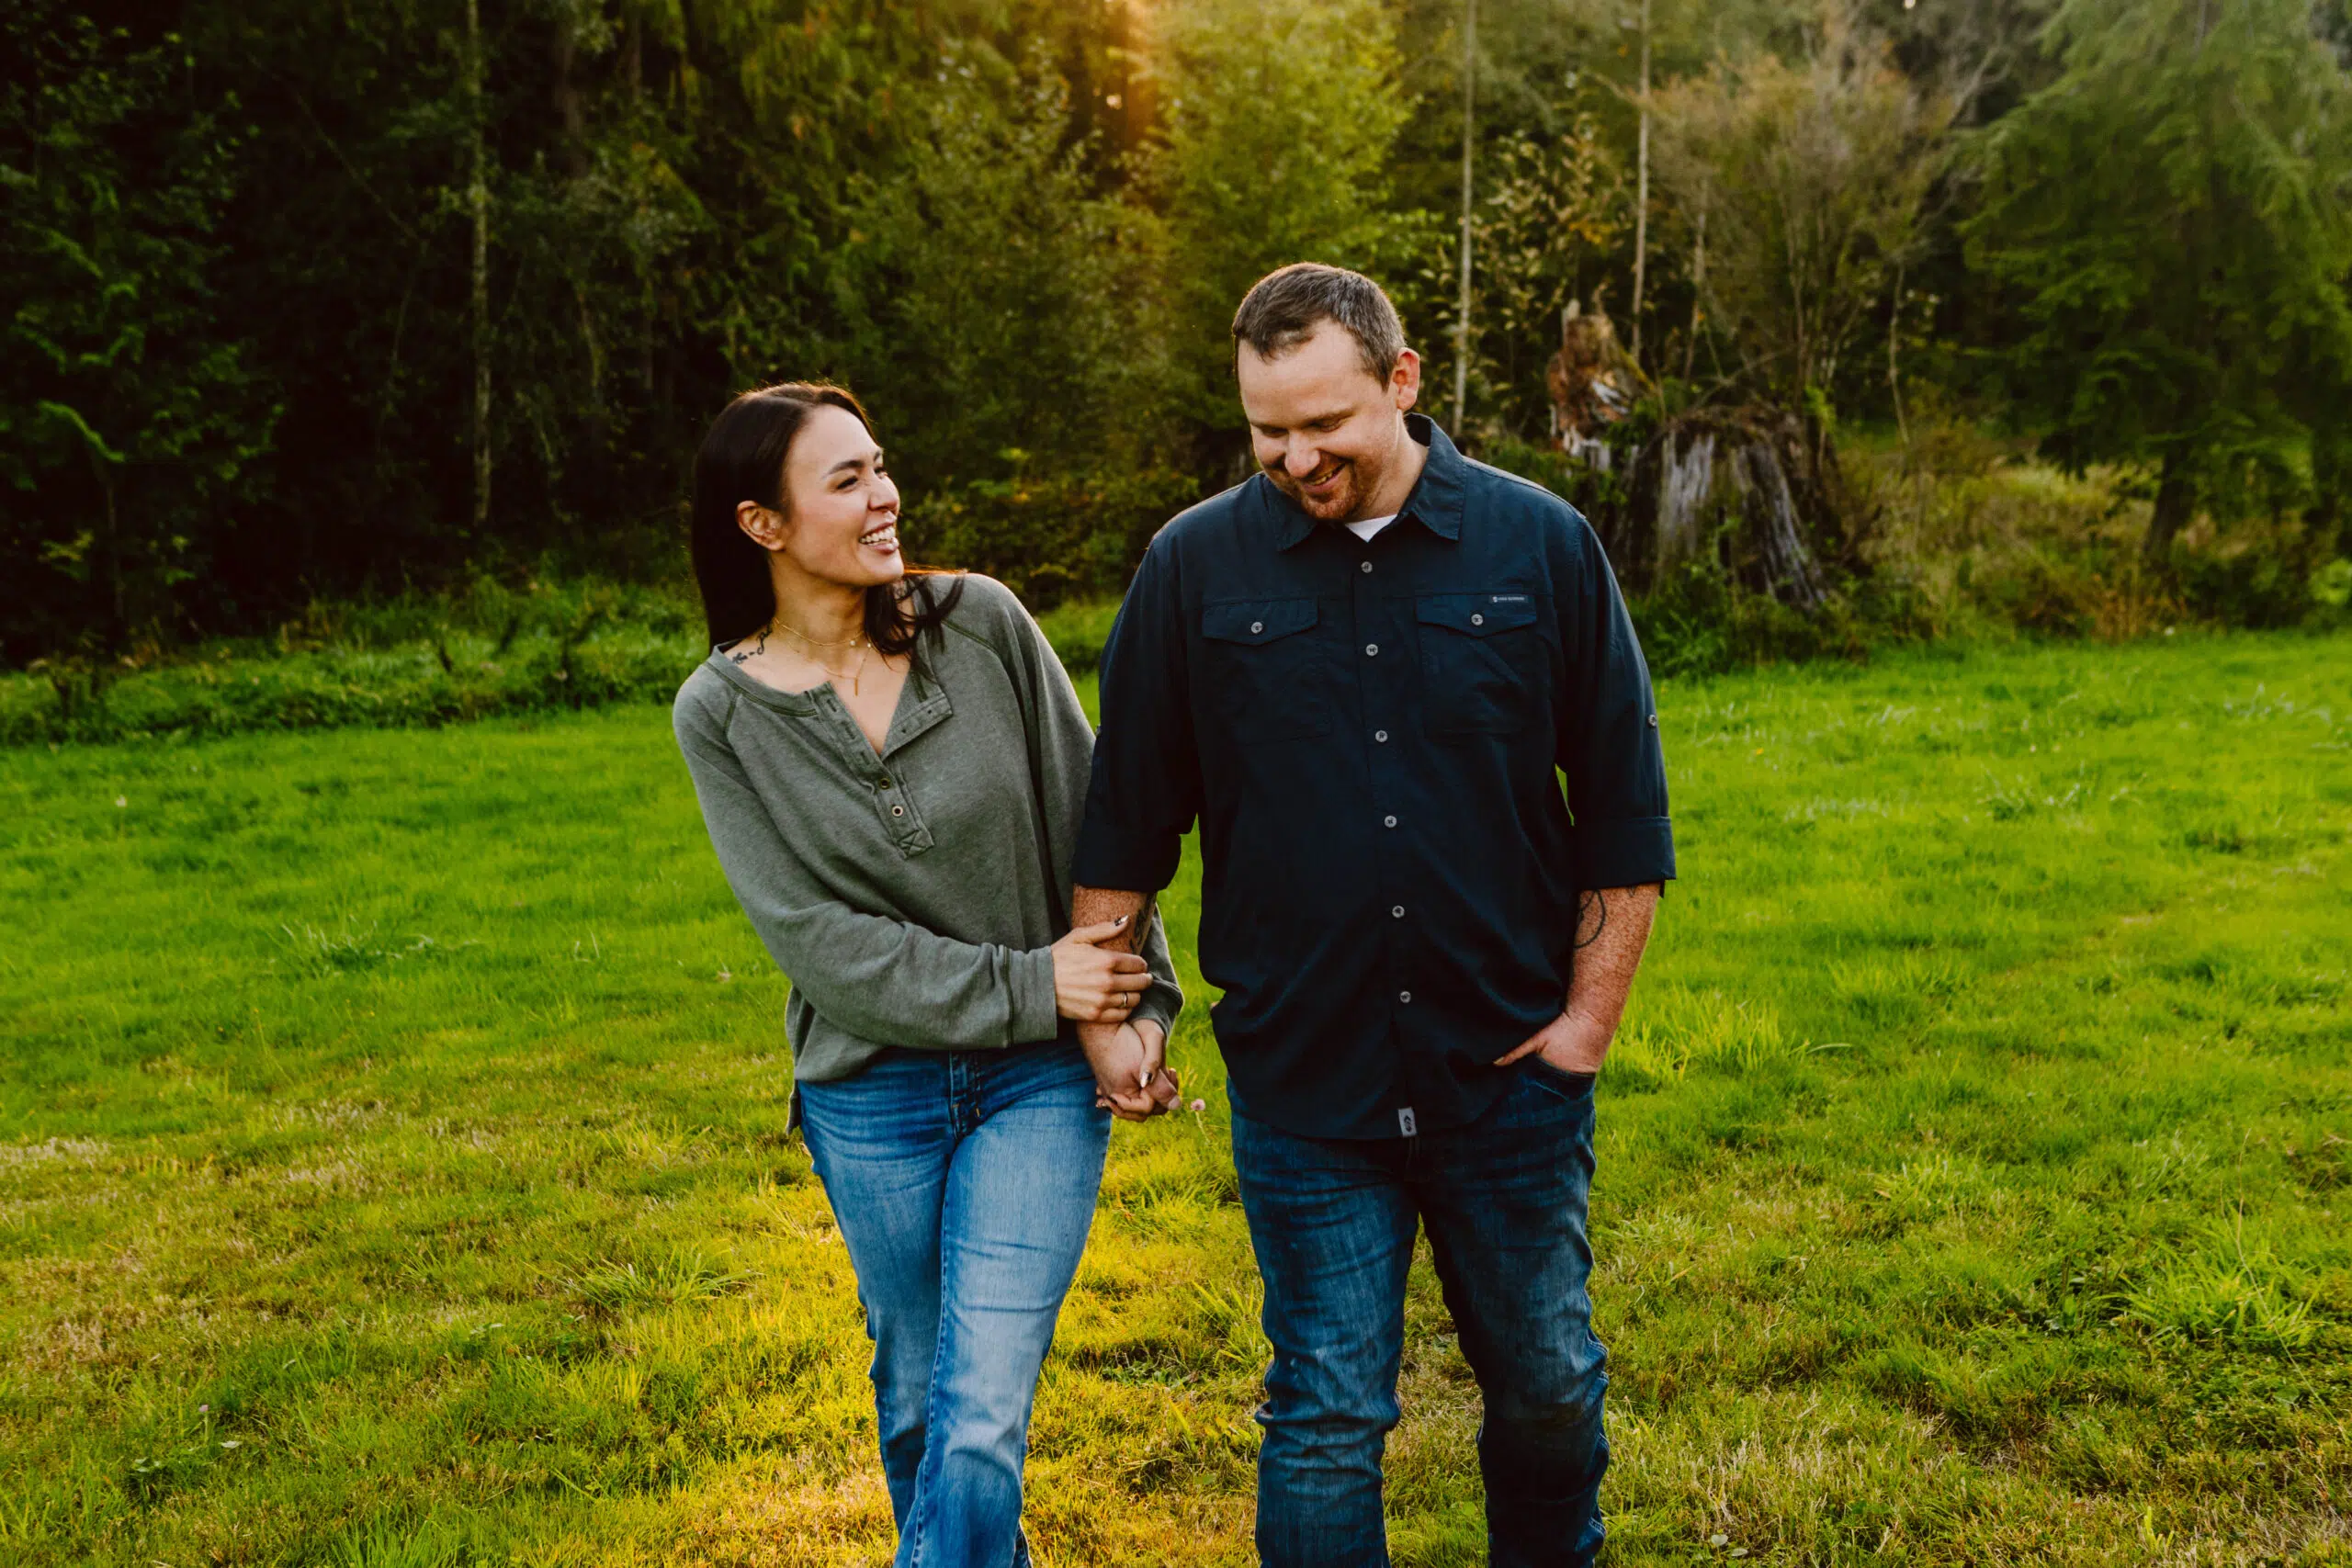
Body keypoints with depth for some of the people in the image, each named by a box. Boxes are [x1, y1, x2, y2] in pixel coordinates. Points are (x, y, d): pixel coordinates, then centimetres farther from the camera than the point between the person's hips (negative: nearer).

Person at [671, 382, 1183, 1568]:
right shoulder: (721, 711, -7)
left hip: (1042, 1080, -1)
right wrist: (1022, 987, -16)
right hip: (870, 1094, 1)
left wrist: (1135, 1004, -7)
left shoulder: (983, 624, -6)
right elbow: (812, 934, -11)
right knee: (916, 1403, 18)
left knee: (981, 1429, -9)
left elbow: (1092, 819, -1)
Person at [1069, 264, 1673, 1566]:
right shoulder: (1195, 567, -2)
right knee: (1327, 1421, 8)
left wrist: (1588, 1018, -1)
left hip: (1512, 1072, 1)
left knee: (1549, 1385, 17)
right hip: (1302, 1085, -1)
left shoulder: (1541, 545, -3)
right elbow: (1122, 824, 5)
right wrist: (1108, 1009, 4)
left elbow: (1624, 811, 2)